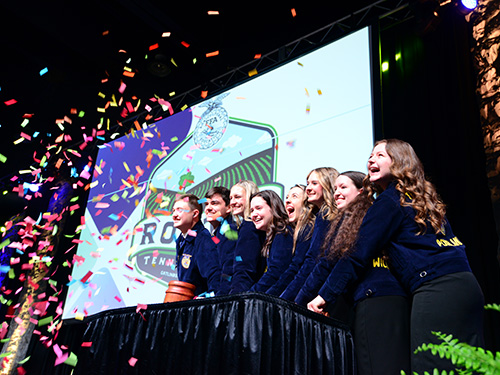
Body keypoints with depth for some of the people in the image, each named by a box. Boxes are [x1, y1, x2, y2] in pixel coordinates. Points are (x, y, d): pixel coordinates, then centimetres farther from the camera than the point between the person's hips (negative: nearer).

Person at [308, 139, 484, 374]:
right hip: (465, 286, 9)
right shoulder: (419, 198, 25)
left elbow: (359, 254, -5)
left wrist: (325, 295, -1)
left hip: (437, 290, -9)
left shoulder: (389, 200, -1)